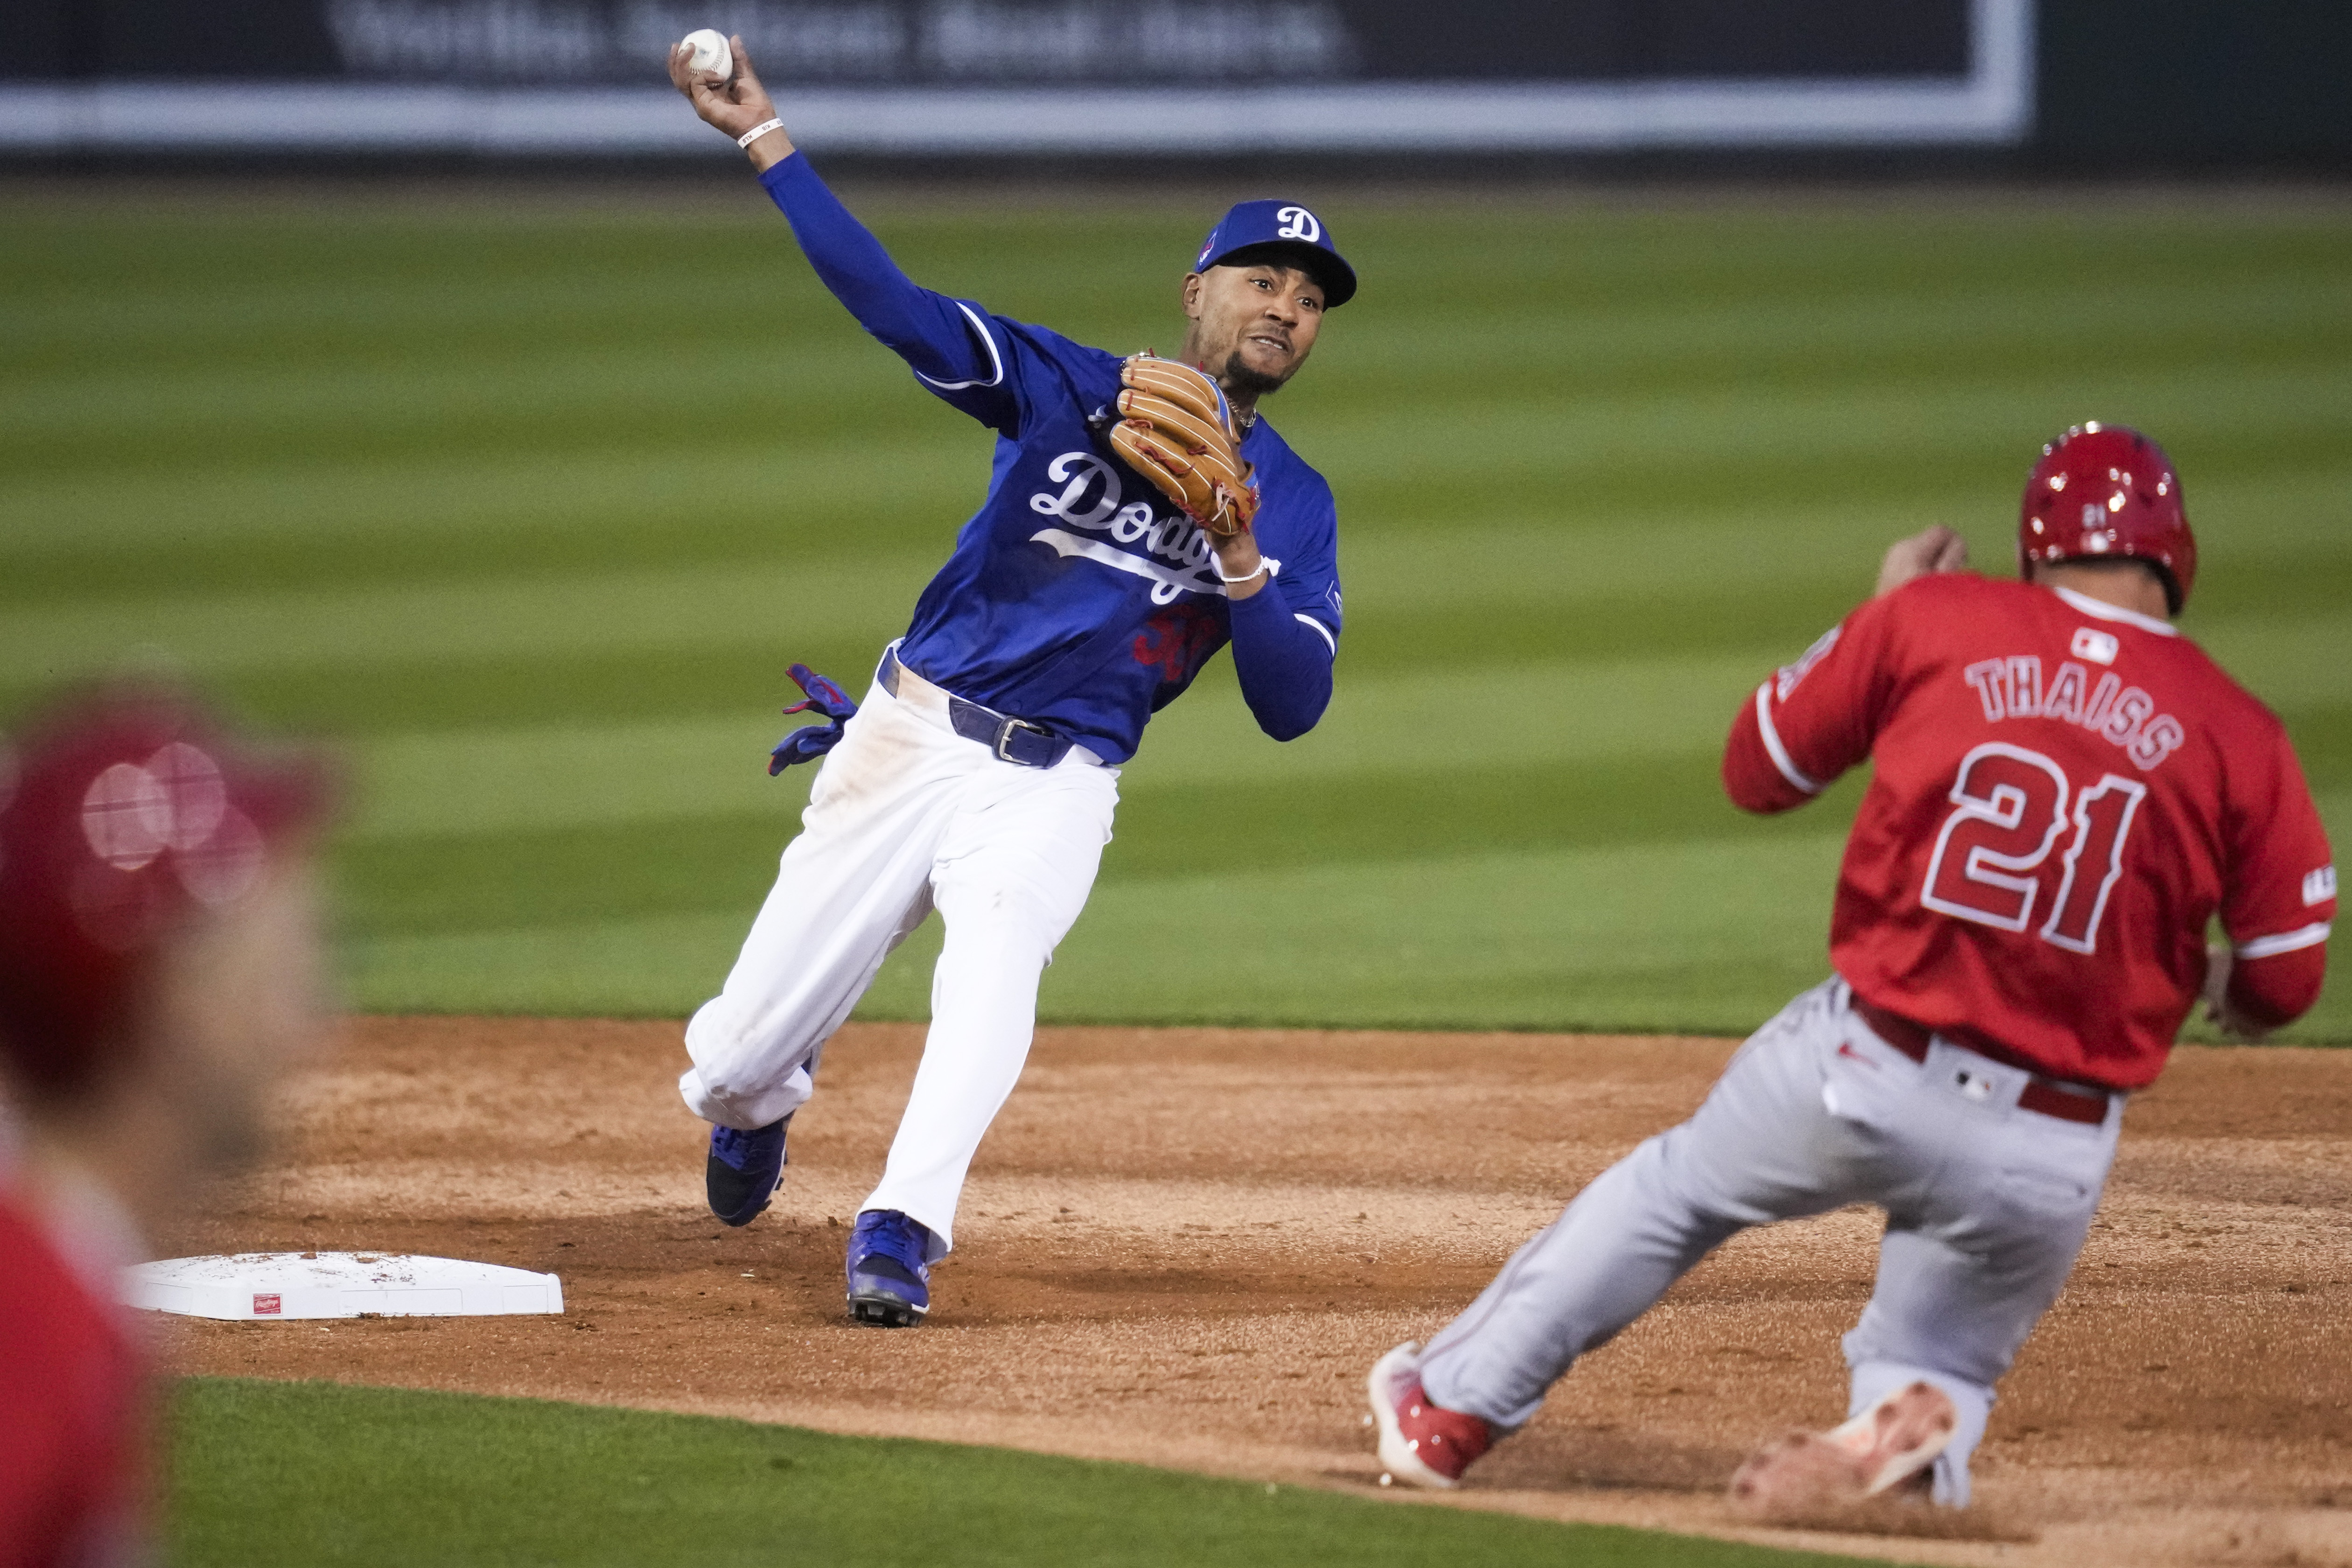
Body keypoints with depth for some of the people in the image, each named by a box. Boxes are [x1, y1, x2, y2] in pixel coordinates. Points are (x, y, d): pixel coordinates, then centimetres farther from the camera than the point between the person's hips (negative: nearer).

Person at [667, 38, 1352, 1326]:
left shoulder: (1293, 504, 8)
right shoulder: (1067, 389, 5)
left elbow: (1292, 708, -2)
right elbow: (890, 302, -6)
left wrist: (1240, 558, -18)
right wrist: (763, 139, -15)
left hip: (1053, 786, 0)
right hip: (908, 739, 0)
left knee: (994, 964, -34)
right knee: (737, 1061, 0)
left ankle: (901, 1231, -36)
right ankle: (756, 1108, 36)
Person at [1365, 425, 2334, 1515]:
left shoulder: (1934, 620, -2)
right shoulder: (2237, 735, -3)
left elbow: (1756, 769, 11)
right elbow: (2282, 985, 1)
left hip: (1864, 1066, 0)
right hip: (2049, 1158, 0)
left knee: (1675, 1190, 28)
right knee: (1938, 1367, 20)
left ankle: (1452, 1406, 35)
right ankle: (1910, 1429, -15)